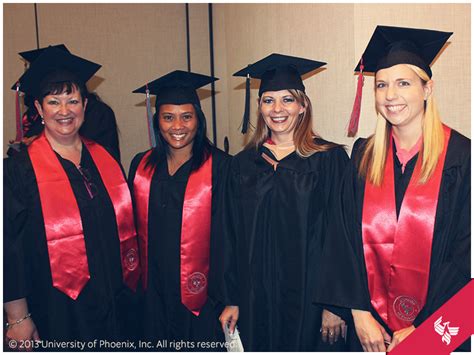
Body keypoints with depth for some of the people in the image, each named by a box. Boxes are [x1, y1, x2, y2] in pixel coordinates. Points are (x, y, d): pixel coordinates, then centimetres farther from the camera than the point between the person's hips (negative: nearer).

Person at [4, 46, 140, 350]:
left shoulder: (105, 160, 2)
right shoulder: (19, 171, -11)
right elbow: (9, 248, -11)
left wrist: (128, 287, 8)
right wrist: (18, 318, -11)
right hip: (57, 314, -4)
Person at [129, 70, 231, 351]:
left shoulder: (219, 166, -10)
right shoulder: (142, 166, 3)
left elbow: (227, 235, -11)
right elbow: (134, 227, 10)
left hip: (200, 296, -4)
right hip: (153, 292, 4)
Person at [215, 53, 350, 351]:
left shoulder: (329, 159, -6)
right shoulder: (244, 164, 4)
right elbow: (231, 238, 6)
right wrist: (231, 300, 4)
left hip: (310, 296, -2)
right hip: (256, 300, 3)